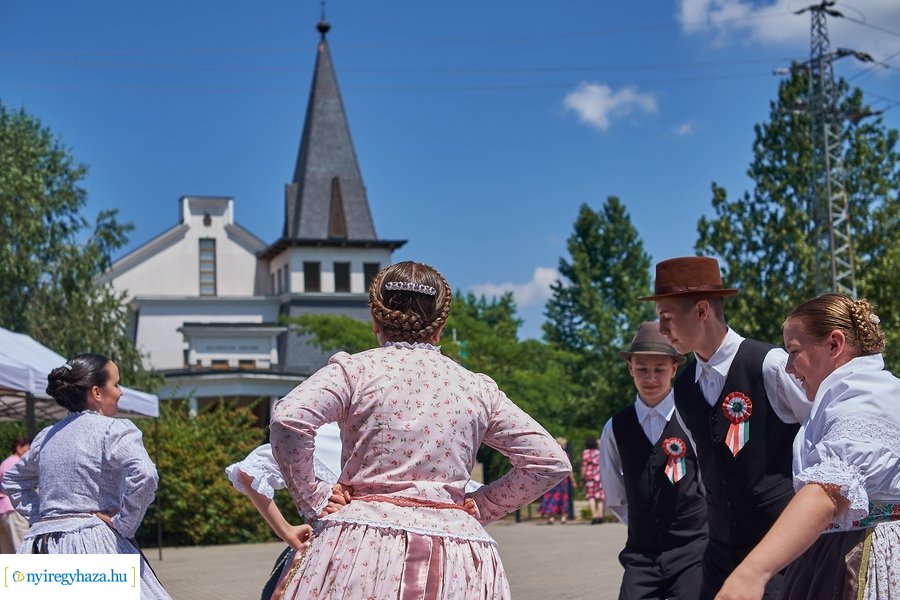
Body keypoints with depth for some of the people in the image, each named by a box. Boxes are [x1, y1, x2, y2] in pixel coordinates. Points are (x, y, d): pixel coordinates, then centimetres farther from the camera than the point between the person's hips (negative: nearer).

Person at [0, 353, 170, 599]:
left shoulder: (47, 436, 17)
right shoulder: (115, 430, -6)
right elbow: (145, 476, -22)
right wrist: (124, 525, -11)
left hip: (41, 547, 7)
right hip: (94, 544, -7)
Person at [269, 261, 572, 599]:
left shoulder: (355, 370, 3)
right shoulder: (478, 389, 12)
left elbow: (289, 419, -15)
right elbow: (551, 462, 13)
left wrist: (312, 500, -4)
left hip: (363, 546, -2)